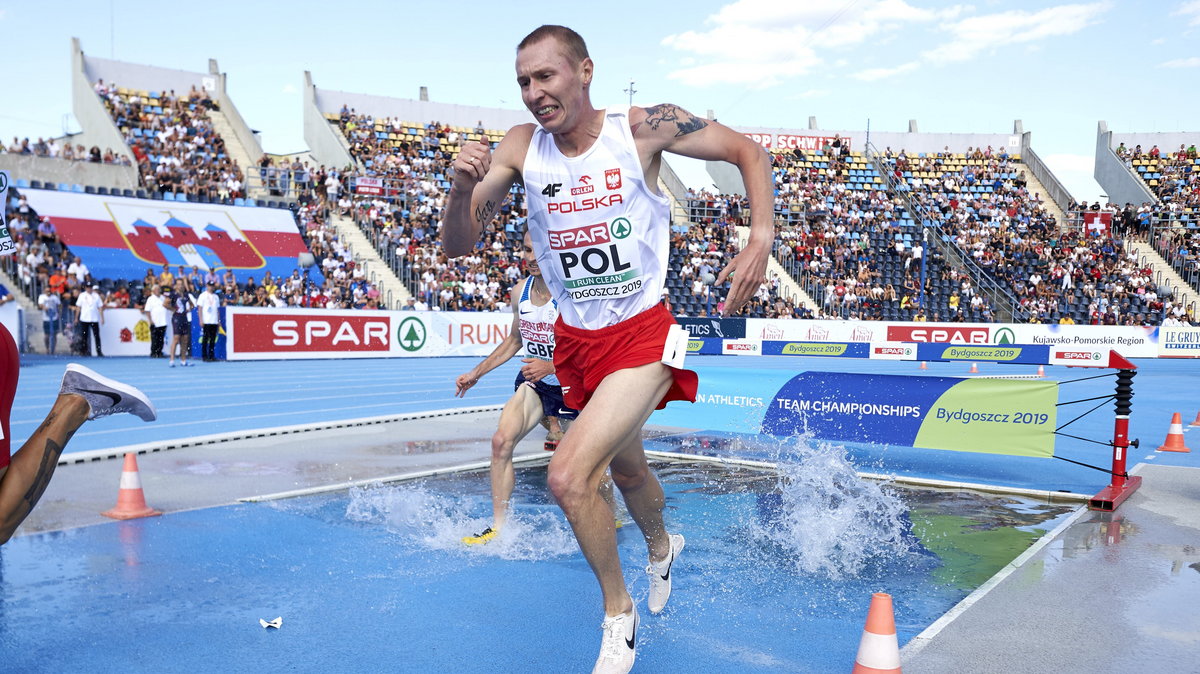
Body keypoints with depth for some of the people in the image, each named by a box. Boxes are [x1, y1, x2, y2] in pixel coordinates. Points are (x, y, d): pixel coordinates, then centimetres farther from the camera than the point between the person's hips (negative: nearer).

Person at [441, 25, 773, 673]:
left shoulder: (645, 127, -14)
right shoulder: (520, 147, -6)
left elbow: (748, 151, -2)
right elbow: (457, 246, -7)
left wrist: (761, 240, -16)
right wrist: (463, 186, -27)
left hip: (644, 334, -5)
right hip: (577, 340, 5)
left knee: (569, 475, -21)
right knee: (626, 469, 25)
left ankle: (619, 615, 6)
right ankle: (662, 545, 59)